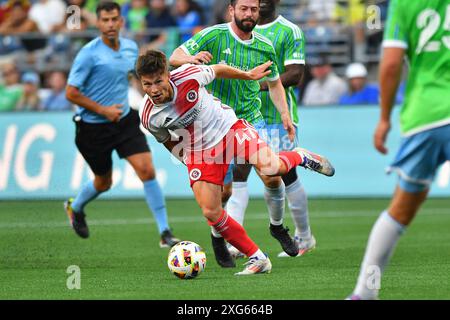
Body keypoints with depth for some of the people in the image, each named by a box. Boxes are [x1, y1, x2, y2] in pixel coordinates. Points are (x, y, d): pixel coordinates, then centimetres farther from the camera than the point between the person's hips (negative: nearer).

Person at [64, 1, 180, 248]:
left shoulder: (130, 48, 1)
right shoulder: (89, 53, -17)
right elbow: (71, 93, -16)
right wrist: (102, 110, -18)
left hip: (124, 120, 4)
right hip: (94, 126, -4)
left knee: (147, 170, -12)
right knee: (104, 182, 13)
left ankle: (165, 233, -8)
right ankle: (75, 207, 47)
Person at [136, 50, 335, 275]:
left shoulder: (188, 76, -24)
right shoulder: (148, 117, -17)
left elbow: (217, 70, -1)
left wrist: (248, 75, 13)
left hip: (227, 127, -2)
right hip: (199, 152, 2)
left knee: (270, 168, -26)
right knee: (211, 213, -10)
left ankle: (300, 157, 11)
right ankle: (257, 259, 6)